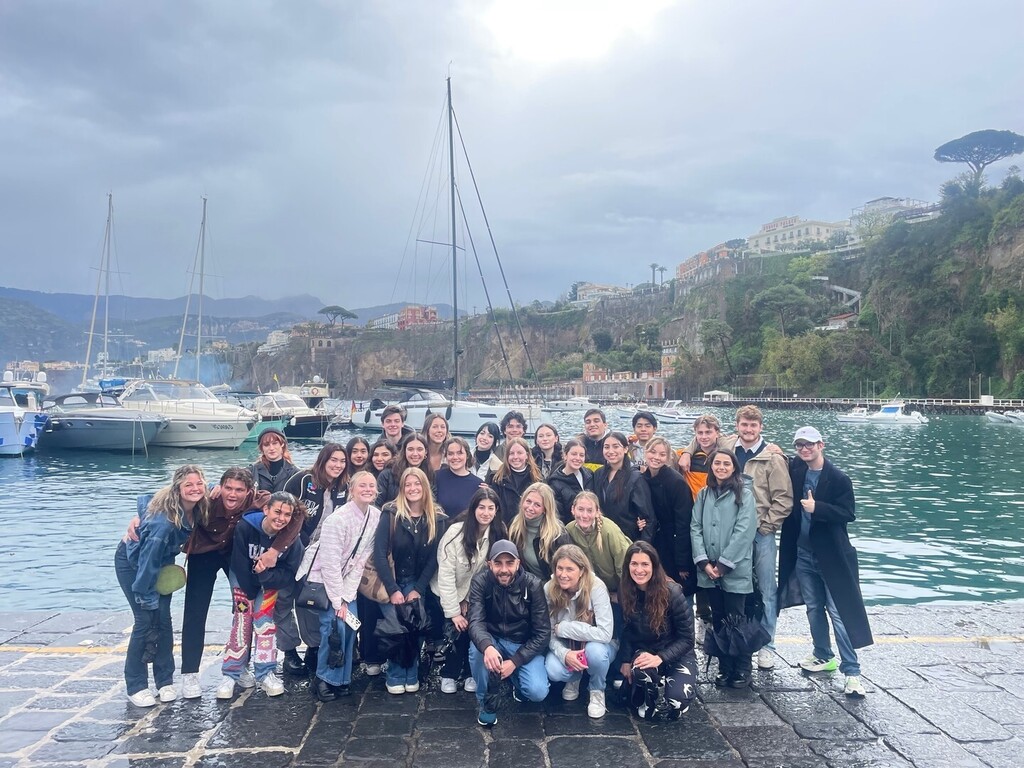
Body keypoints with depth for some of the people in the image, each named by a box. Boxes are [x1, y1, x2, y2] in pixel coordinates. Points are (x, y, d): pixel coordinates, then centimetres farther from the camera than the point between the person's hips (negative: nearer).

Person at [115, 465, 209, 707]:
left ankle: (165, 681, 10)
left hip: (161, 562, 6)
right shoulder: (163, 521, -39)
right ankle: (135, 687, 3)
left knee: (164, 618, 0)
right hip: (132, 561, -6)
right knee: (146, 620, -10)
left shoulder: (197, 510, -18)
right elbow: (147, 560, -32)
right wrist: (147, 598, -24)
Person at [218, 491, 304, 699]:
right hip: (243, 576, -1)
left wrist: (265, 574, -37)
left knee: (265, 618, -8)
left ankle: (265, 674, 1)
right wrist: (251, 593, -16)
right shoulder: (245, 527, -31)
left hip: (271, 577, 1)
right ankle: (230, 674, 0)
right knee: (243, 618, -10)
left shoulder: (292, 538, -26)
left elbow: (290, 573, -22)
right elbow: (240, 565, -22)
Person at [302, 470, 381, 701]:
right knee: (335, 624, -15)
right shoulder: (338, 520, -26)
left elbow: (362, 559, -6)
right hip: (321, 577, -6)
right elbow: (330, 563, -23)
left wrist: (347, 596, -10)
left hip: (345, 579, 6)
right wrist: (338, 602, -19)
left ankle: (341, 678, 14)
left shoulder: (376, 517, -9)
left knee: (351, 624, -2)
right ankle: (325, 679, 2)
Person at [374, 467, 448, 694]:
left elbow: (434, 557, -3)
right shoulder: (390, 514, -9)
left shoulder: (437, 518, -3)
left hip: (417, 583, 1)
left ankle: (412, 674, 4)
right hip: (390, 582, -1)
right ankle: (395, 676, 1)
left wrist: (418, 589, -9)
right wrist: (393, 589, -16)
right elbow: (379, 553, -12)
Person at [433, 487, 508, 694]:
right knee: (460, 628, -14)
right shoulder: (456, 531, -25)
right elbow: (446, 574, -22)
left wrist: (470, 600, -12)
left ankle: (471, 672, 9)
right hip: (449, 592, -3)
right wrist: (453, 611, -21)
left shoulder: (498, 534, -12)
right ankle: (448, 674, 8)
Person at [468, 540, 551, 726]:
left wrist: (514, 661, -23)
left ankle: (517, 678, 15)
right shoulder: (480, 581, -17)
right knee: (476, 649, -33)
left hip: (524, 645, 0)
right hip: (492, 640, 1)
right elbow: (475, 622, -29)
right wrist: (487, 647, -51)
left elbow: (543, 633, -14)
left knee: (538, 692, -23)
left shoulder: (533, 585, -18)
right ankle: (487, 701, -6)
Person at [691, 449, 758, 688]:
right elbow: (695, 528, 5)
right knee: (718, 620, 11)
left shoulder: (744, 494, -4)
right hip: (708, 570, 4)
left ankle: (742, 670, 14)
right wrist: (704, 562, -7)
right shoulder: (703, 495, 10)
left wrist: (723, 564, -13)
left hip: (735, 570, -4)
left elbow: (744, 532, -11)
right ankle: (725, 667, 21)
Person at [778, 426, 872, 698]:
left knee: (839, 611, -5)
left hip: (831, 555, -5)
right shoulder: (795, 470, 2)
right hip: (802, 553, 5)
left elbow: (848, 513, -14)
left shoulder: (839, 478, -12)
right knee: (813, 607, 16)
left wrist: (817, 507, -26)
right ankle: (823, 656, 32)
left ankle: (851, 671, 1)